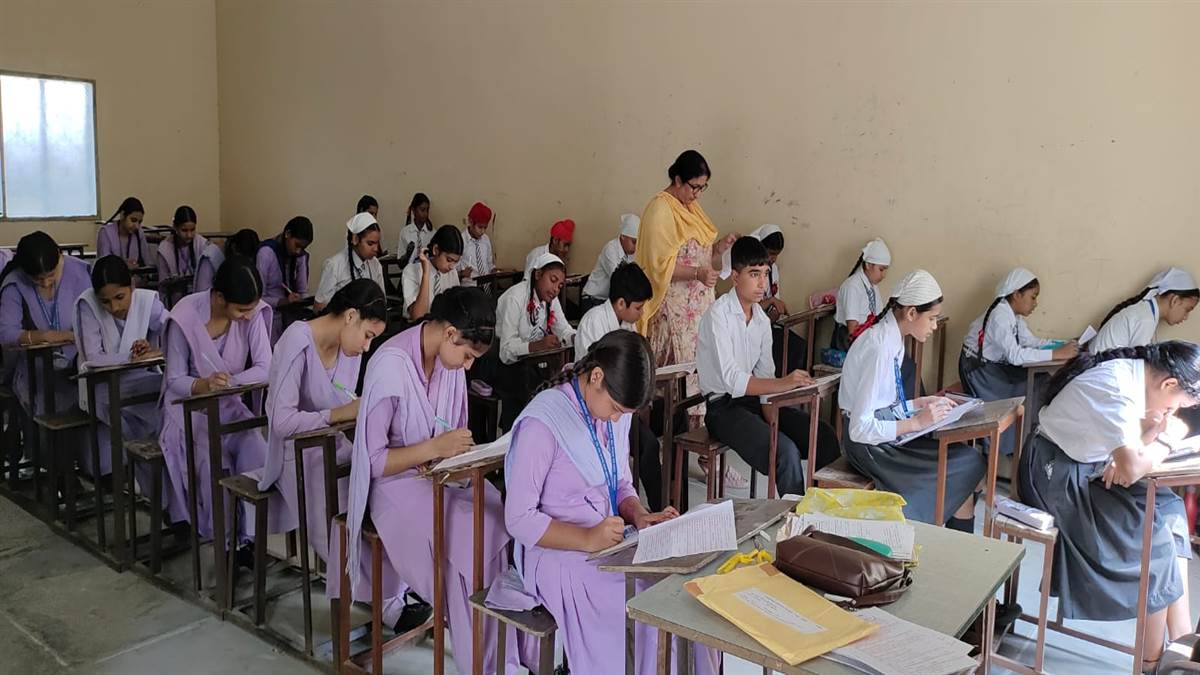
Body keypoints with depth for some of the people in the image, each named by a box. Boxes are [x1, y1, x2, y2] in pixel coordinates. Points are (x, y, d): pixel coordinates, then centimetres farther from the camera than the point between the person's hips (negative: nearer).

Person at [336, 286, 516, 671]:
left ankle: (508, 654, -7)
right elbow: (372, 461, -18)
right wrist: (436, 448, -25)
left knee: (504, 518, -18)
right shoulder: (391, 366, -21)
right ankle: (485, 664, -10)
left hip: (442, 476, 6)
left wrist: (460, 451, -11)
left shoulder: (449, 358, -1)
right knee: (470, 539, -27)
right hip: (397, 485, -6)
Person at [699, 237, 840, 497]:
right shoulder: (718, 314, -14)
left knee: (826, 437, -8)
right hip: (724, 408, -7)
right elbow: (731, 379, -24)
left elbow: (764, 374, 7)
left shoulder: (762, 319, 9)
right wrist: (782, 383, -32)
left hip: (756, 399, 7)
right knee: (785, 451, -28)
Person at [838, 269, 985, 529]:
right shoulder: (880, 349, -24)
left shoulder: (891, 338, 5)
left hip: (884, 431, 9)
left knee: (966, 454, 1)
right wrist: (917, 422, -22)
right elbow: (861, 428, -24)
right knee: (969, 464, -8)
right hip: (870, 444, -9)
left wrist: (922, 403, 6)